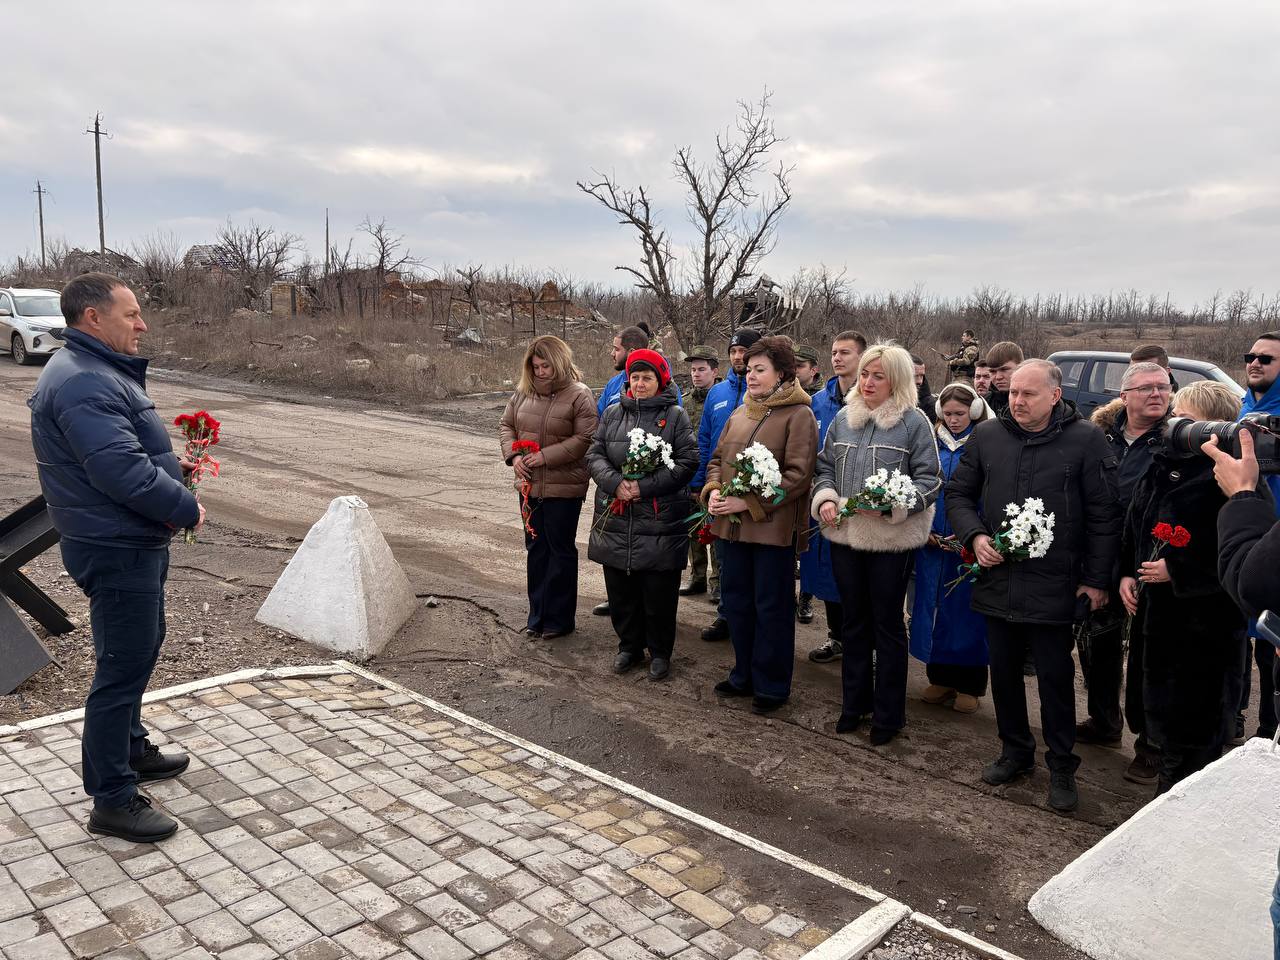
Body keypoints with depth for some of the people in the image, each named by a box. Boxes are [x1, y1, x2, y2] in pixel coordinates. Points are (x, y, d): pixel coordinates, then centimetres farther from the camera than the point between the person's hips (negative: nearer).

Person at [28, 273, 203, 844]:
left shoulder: (101, 371, 12)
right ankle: (113, 801, 10)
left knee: (138, 652, 23)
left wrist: (171, 466, 7)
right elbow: (124, 473, -30)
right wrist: (187, 508, -18)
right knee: (122, 666, -2)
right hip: (115, 550, -11)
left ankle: (131, 750, 41)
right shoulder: (84, 385, -23)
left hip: (133, 541, 11)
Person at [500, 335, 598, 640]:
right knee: (536, 549, 14)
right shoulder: (523, 392, 5)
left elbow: (584, 438, -17)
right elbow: (506, 426, 14)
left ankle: (559, 619, 17)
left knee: (561, 550, 6)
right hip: (530, 485, 6)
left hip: (564, 488, -6)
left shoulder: (578, 394, -11)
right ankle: (537, 615, 26)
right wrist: (513, 455, -4)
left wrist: (546, 456, -20)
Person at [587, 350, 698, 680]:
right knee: (621, 591, 13)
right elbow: (595, 454, 6)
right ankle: (629, 646, 31)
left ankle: (659, 652, 23)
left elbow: (687, 461, -8)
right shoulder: (613, 414, 11)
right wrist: (615, 482, -14)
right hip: (616, 521, 4)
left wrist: (645, 486, -16)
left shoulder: (675, 416, 0)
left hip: (660, 522, -3)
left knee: (659, 594, 5)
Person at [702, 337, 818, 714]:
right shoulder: (739, 413, 14)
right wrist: (713, 490, -2)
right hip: (731, 525, 7)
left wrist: (749, 502, -19)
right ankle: (744, 675, 31)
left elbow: (798, 475, -16)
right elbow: (717, 458, 19)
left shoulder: (798, 415, -9)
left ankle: (771, 685, 18)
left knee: (771, 608, 4)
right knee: (736, 601, 15)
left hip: (773, 527, -7)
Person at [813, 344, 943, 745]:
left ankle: (889, 715, 21)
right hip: (845, 535, 5)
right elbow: (825, 467, 15)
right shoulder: (843, 419, 9)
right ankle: (854, 703, 31)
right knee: (854, 622, 16)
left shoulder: (914, 422, -7)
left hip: (891, 540, -5)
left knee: (887, 625, 7)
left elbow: (929, 479, -8)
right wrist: (824, 499, -4)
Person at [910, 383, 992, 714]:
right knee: (934, 608, 9)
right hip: (931, 543, 4)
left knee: (967, 611, 4)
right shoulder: (932, 443, 5)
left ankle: (969, 685, 17)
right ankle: (940, 677, 23)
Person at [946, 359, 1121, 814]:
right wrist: (975, 536, -5)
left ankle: (1061, 765, 24)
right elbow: (958, 494, 12)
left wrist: (1096, 579, -6)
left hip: (1054, 585, -4)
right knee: (1004, 670, 15)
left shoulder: (1086, 439, -7)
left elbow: (1104, 515, -5)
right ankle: (1015, 750, 34)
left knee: (1055, 677, 6)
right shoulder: (986, 435, 4)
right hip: (998, 579, 4)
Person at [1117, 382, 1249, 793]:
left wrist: (1178, 571, -20)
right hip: (1158, 615, 8)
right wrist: (1127, 573, 7)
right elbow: (1134, 526, 17)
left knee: (1192, 732, 5)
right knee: (1160, 713, 20)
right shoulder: (1162, 464, 6)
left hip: (1205, 624, -8)